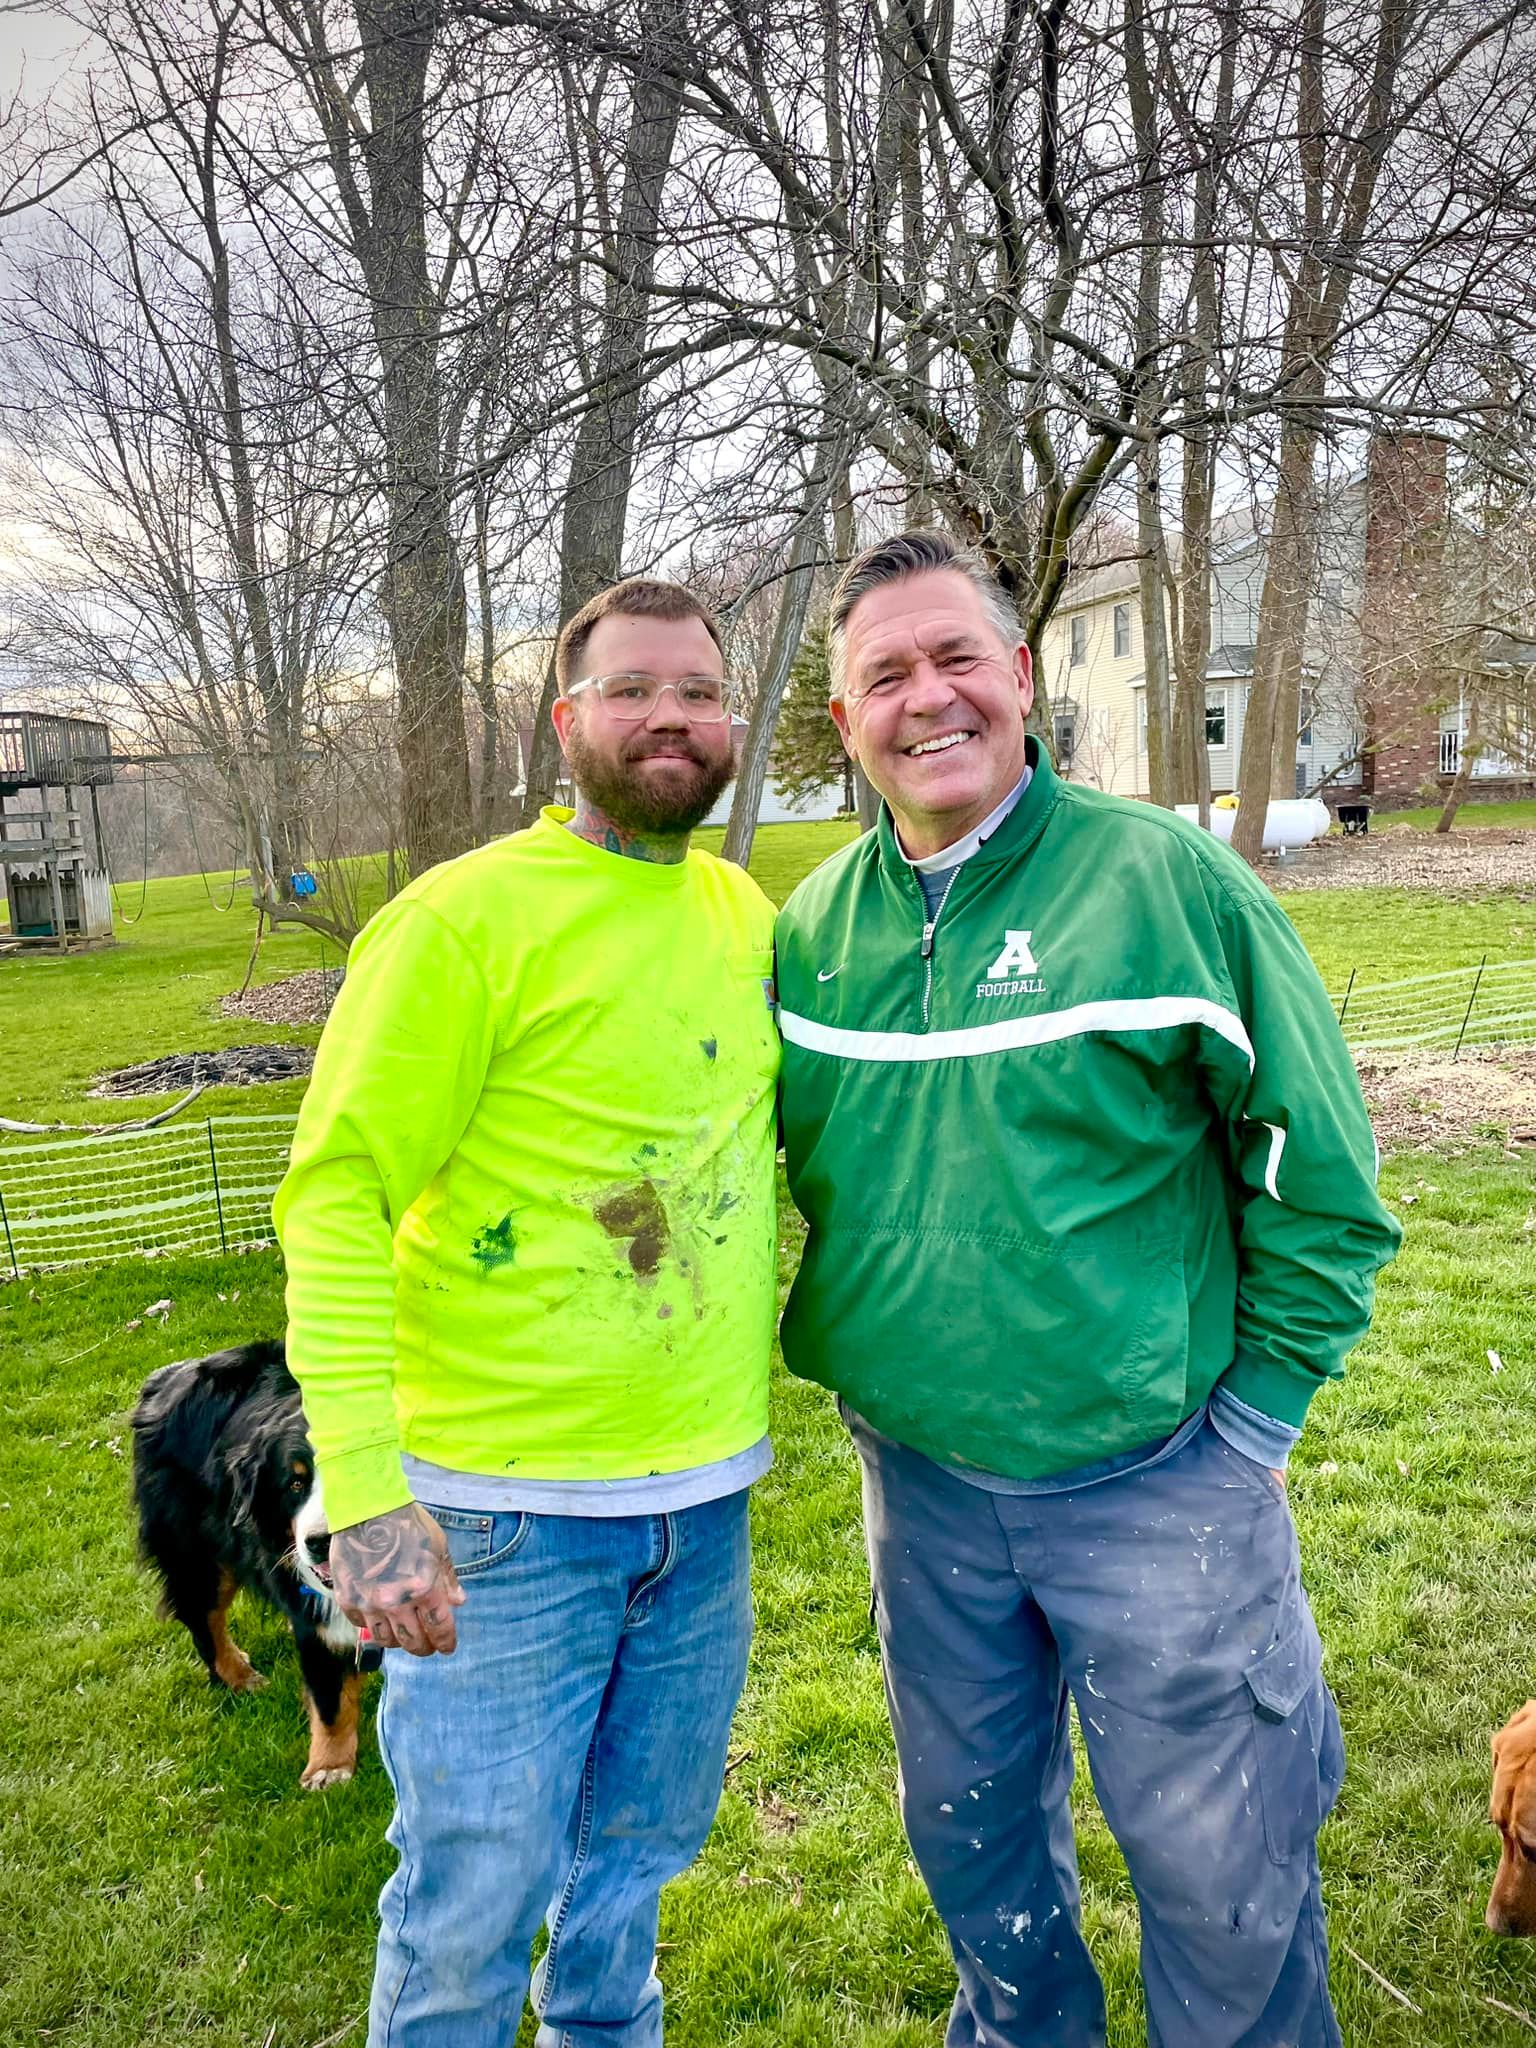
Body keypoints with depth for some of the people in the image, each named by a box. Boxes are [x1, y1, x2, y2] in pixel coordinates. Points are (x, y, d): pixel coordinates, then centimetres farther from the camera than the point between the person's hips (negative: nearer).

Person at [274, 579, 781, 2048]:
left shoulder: (748, 917, 5)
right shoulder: (464, 918, -14)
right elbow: (334, 1201, -16)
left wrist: (781, 1336, 14)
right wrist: (363, 1498, -21)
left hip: (706, 1490, 6)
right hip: (504, 1509, -5)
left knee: (641, 1848, 24)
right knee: (475, 1899, 11)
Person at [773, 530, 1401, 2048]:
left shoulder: (1166, 878, -14)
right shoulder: (813, 926, -2)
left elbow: (1321, 1183, -8)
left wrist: (1250, 1421, -8)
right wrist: (863, 1380, 8)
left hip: (1157, 1484, -3)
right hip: (919, 1482, 4)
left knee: (1218, 1870, 16)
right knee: (970, 1830, 24)